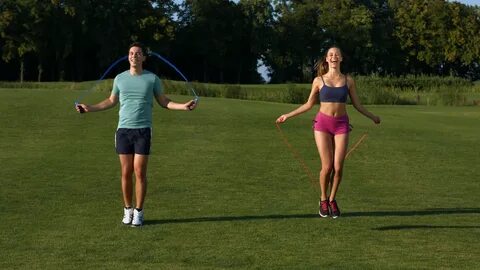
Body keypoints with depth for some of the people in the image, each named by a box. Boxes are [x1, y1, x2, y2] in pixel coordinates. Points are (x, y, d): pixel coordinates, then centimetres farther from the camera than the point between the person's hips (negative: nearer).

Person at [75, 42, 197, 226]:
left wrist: (184, 106, -4)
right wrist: (90, 108, 14)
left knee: (140, 173, -3)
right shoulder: (120, 78, 8)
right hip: (123, 130, 2)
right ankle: (128, 210, 16)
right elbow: (111, 101, 21)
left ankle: (138, 212, 8)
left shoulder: (152, 78, 2)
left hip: (143, 130, -2)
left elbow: (163, 101, 10)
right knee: (126, 173, 4)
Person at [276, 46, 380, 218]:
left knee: (338, 167, -6)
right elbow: (309, 104, 11)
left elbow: (357, 104, 14)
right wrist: (288, 115, 9)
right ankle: (323, 200, 15)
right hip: (323, 123, -1)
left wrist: (372, 116, 13)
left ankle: (332, 200, 16)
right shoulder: (319, 80, 3)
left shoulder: (348, 80, 6)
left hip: (341, 124, 1)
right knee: (327, 166, -8)